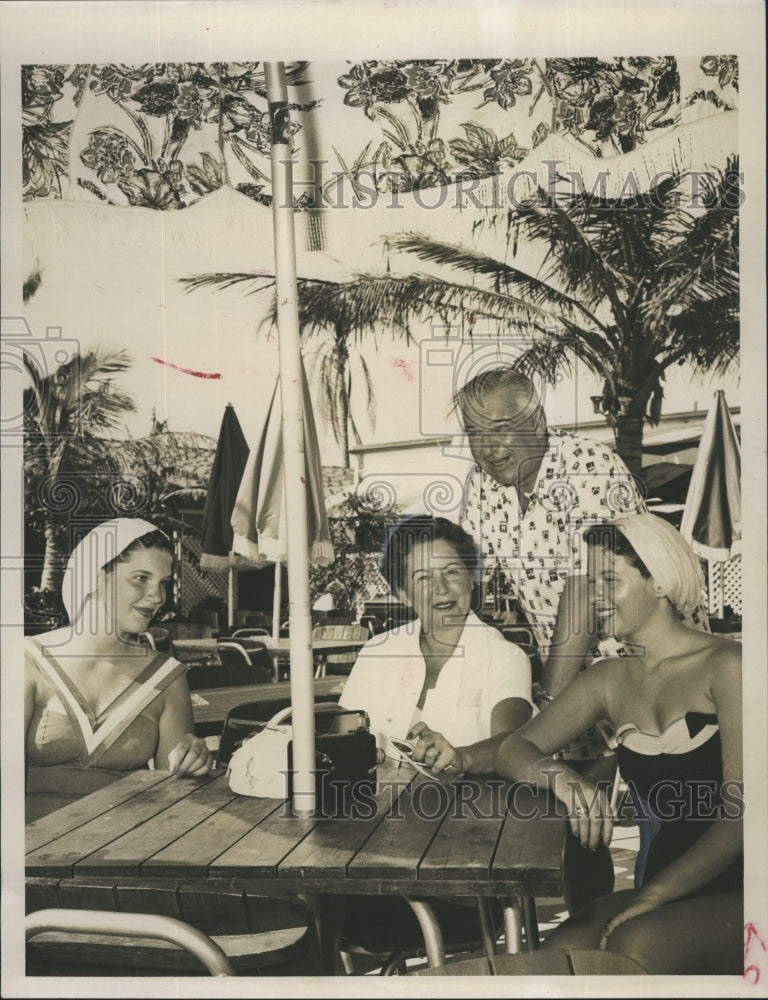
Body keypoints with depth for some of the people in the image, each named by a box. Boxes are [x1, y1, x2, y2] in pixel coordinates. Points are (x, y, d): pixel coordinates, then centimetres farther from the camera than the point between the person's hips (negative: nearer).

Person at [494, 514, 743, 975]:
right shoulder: (608, 680, 10)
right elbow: (515, 750, 6)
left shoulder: (724, 665, -7)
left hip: (736, 890, -4)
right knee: (559, 951, -25)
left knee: (636, 945, -33)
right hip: (666, 889, 4)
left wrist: (653, 894, -22)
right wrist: (563, 780, -18)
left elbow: (740, 815, -12)